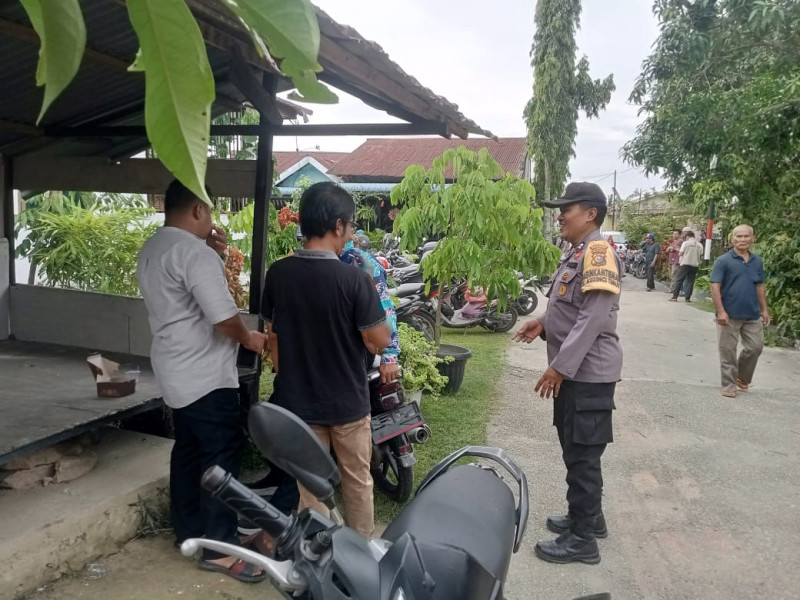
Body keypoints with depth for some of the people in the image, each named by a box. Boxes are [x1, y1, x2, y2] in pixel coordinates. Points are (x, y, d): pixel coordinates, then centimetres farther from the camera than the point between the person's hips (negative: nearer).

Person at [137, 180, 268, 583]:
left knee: (188, 452, 18)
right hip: (206, 377, -10)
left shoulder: (151, 250, 11)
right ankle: (219, 548, 7)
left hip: (175, 373, 10)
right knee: (221, 460, -2)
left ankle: (189, 531, 30)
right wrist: (249, 338, -7)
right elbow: (223, 316, -26)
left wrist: (215, 256, 10)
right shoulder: (194, 252, -21)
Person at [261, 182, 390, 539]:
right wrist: (371, 296, 0)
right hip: (347, 402, -3)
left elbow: (274, 337, 3)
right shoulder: (354, 279, -20)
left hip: (297, 400, 3)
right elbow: (379, 343, -14)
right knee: (357, 481, 18)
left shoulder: (277, 274, -7)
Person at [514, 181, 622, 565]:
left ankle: (582, 539, 12)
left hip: (587, 373, -10)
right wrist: (545, 324, 7)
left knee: (582, 456, 0)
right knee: (575, 451, 20)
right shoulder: (578, 253, 15)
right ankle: (588, 518, 35)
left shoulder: (598, 252, -18)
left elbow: (594, 317, -24)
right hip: (575, 371, 10)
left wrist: (559, 366, -24)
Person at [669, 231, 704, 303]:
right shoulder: (700, 245, 6)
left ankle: (674, 297, -3)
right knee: (690, 281, 8)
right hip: (694, 265, 4)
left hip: (685, 264, -4)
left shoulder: (686, 243, -6)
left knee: (678, 280, 0)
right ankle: (688, 297, 5)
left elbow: (680, 253, -7)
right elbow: (701, 256, 8)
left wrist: (679, 251, 13)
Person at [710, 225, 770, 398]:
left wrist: (764, 310, 13)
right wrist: (721, 311, -19)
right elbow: (715, 287, -12)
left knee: (755, 347, 10)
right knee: (728, 351, 2)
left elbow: (760, 287, 15)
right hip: (729, 315, -5)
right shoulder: (723, 261, -9)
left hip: (753, 315, 5)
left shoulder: (757, 261, 8)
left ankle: (742, 378, 32)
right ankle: (729, 385, 14)